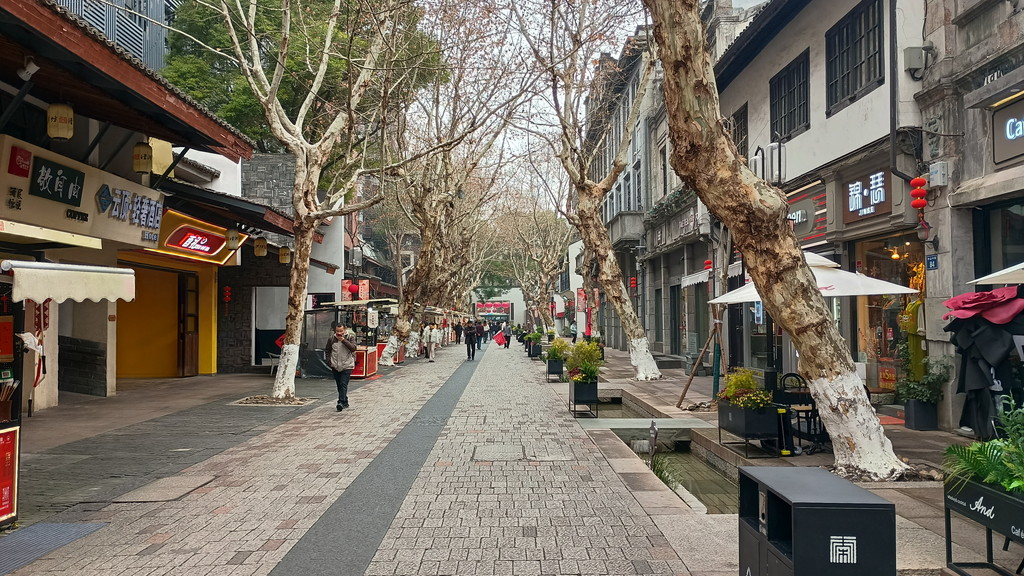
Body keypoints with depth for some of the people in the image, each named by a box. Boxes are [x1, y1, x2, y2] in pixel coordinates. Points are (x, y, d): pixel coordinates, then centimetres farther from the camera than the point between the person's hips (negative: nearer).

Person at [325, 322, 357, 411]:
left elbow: (353, 348, -18)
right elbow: (327, 350, 17)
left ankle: (341, 402, -19)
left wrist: (343, 340, -22)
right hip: (335, 366, 4)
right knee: (339, 385, 11)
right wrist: (329, 360, 7)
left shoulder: (350, 337, -3)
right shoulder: (332, 339, 4)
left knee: (343, 384, -15)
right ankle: (345, 403, 23)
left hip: (347, 366, -4)